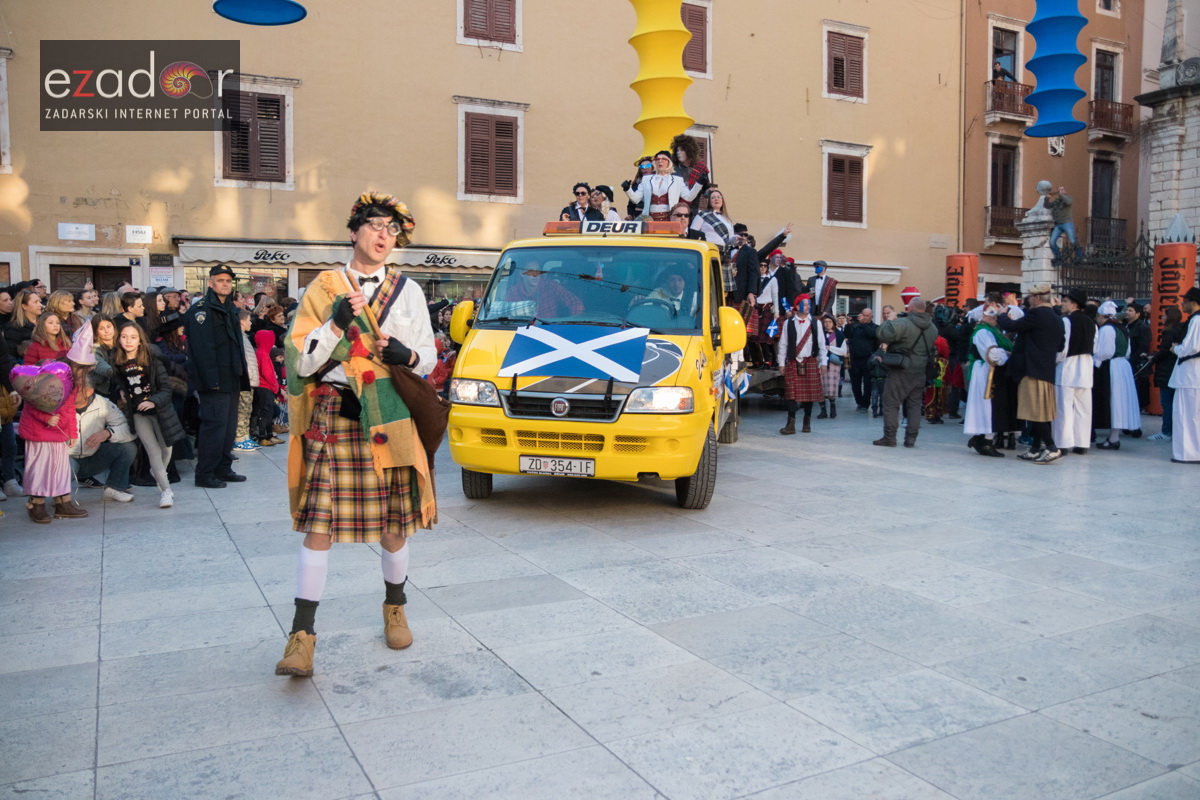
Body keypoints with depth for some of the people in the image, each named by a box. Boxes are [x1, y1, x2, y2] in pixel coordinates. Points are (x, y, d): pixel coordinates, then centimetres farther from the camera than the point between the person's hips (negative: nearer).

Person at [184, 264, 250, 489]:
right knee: (214, 424, -8)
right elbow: (202, 347, -17)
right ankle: (204, 474, -1)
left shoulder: (230, 309, 18)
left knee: (229, 425, 12)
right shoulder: (201, 309, -9)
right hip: (214, 382, -9)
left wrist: (241, 374, 15)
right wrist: (212, 379, -23)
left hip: (231, 379, 9)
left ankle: (223, 468, 22)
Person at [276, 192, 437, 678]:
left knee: (393, 521, 9)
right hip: (332, 416, -1)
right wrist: (336, 324, -16)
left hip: (390, 416, 2)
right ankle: (302, 635, 2)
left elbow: (429, 358, 11)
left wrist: (407, 355, -11)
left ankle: (394, 608, 32)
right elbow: (302, 363, -1)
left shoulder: (408, 291, 11)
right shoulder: (323, 289, 5)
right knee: (319, 522, -5)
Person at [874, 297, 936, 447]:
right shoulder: (932, 327, 8)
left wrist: (889, 322, -8)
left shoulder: (903, 323, -18)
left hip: (901, 371, -6)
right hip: (920, 372, 6)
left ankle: (889, 437, 2)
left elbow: (884, 334, -23)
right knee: (914, 405, 11)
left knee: (891, 403, 2)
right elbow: (932, 346, 18)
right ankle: (911, 439, 11)